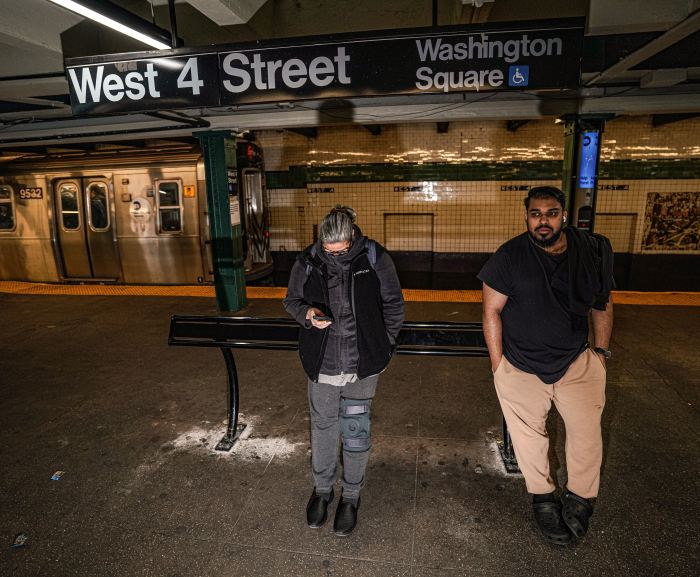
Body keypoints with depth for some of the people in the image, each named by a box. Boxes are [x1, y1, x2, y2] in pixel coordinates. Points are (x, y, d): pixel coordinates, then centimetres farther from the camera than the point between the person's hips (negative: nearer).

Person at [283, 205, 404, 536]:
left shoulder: (374, 258, -8)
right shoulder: (307, 262, -5)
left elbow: (393, 304, 2)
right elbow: (291, 300, 8)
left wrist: (384, 345, -1)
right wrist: (306, 313, -15)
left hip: (362, 363, -1)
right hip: (321, 363, 2)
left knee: (355, 431, 10)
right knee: (322, 427, 16)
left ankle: (351, 496, 33)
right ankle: (322, 489, 40)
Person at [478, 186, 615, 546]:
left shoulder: (590, 251, 0)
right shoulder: (510, 256, -9)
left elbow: (602, 304, 14)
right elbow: (491, 311, -7)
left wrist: (601, 350, 9)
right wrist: (498, 365, -8)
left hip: (576, 362, 2)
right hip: (521, 366, -2)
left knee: (587, 430, 0)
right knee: (529, 435, 6)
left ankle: (579, 499, 25)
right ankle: (543, 500, 28)